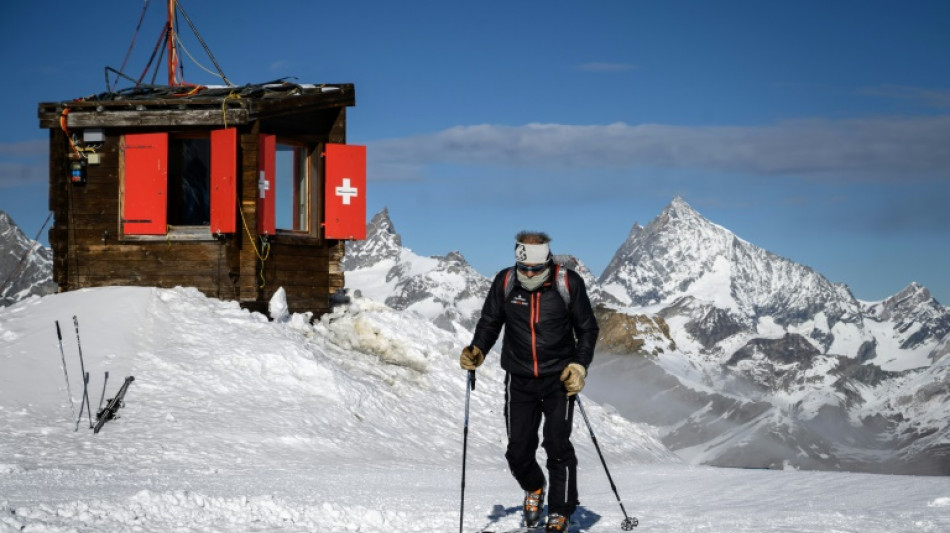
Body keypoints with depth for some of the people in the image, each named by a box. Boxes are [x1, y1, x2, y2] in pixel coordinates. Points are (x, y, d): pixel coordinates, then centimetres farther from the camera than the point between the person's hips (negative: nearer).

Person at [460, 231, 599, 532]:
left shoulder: (568, 283, -9)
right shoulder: (505, 282, -5)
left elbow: (587, 328, 2)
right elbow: (490, 322, 8)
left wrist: (580, 365, -10)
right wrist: (476, 351, -9)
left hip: (559, 378, -2)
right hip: (519, 380, 2)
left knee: (557, 445, -7)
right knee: (518, 451, 3)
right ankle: (533, 489, 35)